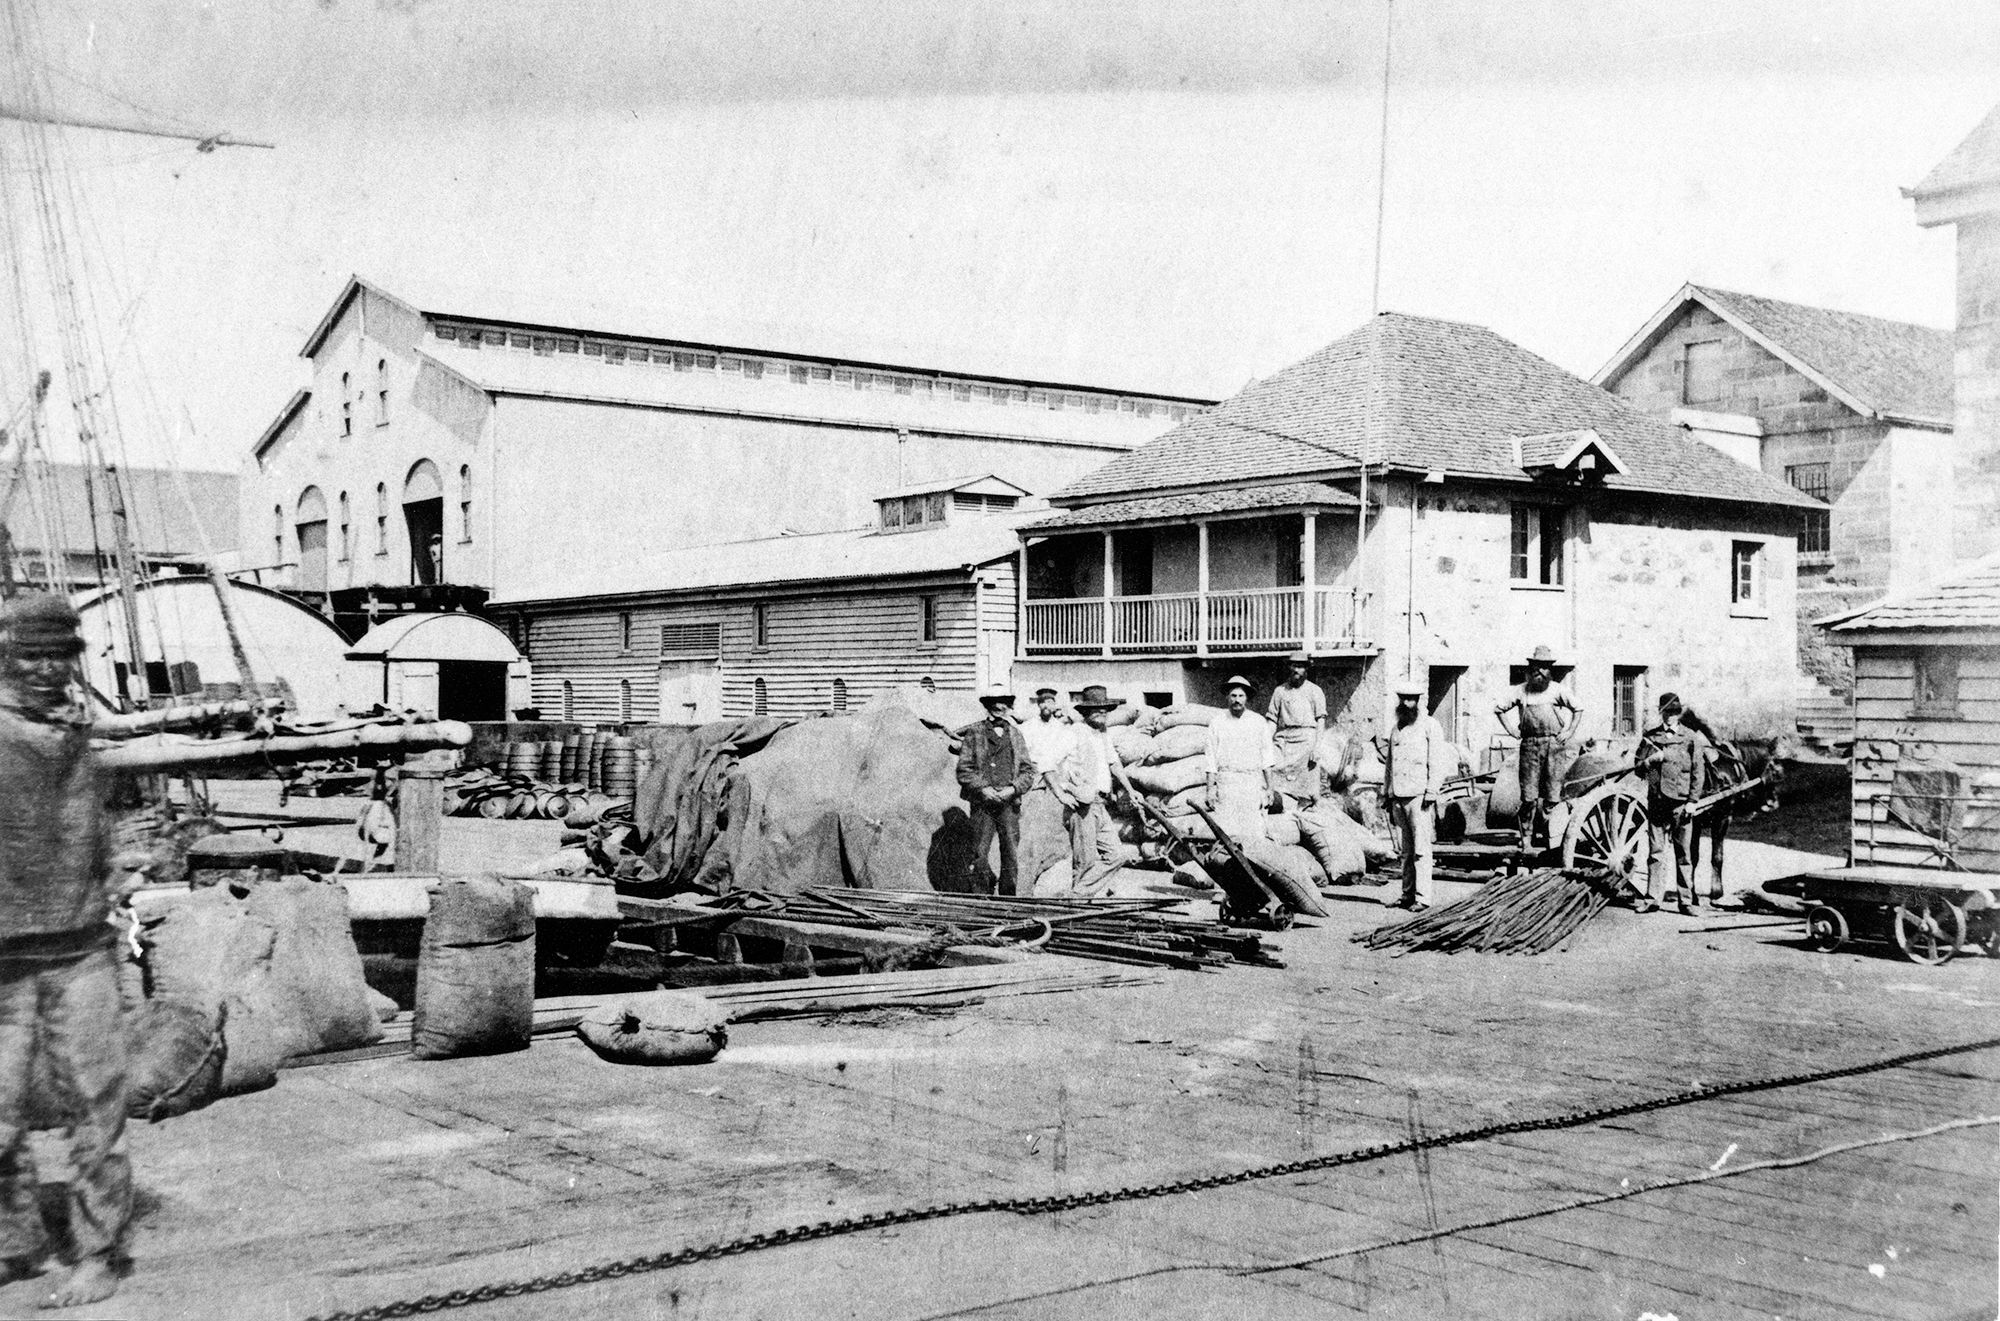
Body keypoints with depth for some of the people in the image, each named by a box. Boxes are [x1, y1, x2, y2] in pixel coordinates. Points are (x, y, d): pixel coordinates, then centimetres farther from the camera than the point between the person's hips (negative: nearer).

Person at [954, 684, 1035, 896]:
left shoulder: (1016, 736, 14)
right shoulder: (974, 733, 6)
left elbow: (1028, 770, 10)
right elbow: (964, 769, 1)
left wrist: (1013, 789, -7)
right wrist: (982, 788, -11)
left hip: (1009, 803, 2)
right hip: (982, 803, -2)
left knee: (1011, 855, 0)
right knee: (979, 854, -4)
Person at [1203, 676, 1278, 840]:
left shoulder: (1259, 722, 8)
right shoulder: (1217, 723, 7)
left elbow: (1267, 757, 8)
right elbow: (1211, 759, 7)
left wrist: (1270, 787, 1)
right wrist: (1211, 789, 0)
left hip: (1253, 783, 0)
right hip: (1226, 782, 0)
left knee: (1254, 830, -6)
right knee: (1226, 832, -8)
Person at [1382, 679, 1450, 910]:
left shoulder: (1430, 726, 1)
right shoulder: (1396, 730, 21)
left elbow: (1438, 762, -6)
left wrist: (1431, 792, -13)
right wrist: (1387, 794, 17)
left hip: (1419, 795, -6)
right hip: (1398, 796, 6)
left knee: (1420, 848, -8)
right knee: (1405, 850, 6)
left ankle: (1423, 897, -9)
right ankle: (1408, 893, 11)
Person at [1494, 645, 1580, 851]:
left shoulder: (1557, 690, 8)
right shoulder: (1521, 691, 9)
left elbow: (1578, 709, 17)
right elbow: (1499, 709, 18)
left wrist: (1569, 731, 6)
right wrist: (1510, 730, 9)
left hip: (1554, 744, 0)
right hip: (1529, 745, 0)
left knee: (1552, 794, -4)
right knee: (1529, 796, -3)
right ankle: (1526, 837, 2)